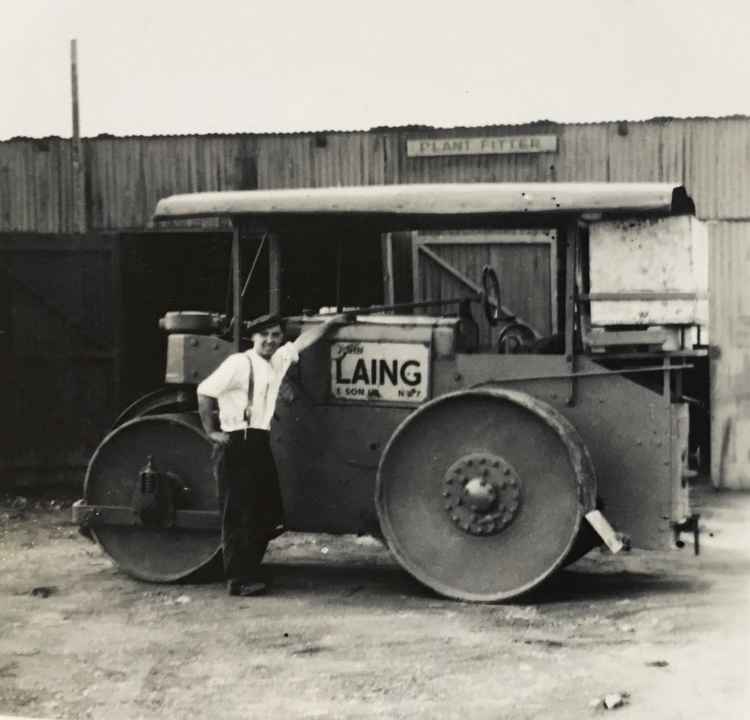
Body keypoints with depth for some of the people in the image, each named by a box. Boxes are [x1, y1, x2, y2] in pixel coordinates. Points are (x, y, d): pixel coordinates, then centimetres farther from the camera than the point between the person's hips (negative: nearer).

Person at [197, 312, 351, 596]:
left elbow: (303, 340, 19)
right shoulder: (240, 362, -10)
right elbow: (204, 391, -12)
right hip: (236, 444, -8)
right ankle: (239, 580, -3)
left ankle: (249, 571, 21)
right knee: (238, 514, -6)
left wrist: (331, 322, 15)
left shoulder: (279, 360, 11)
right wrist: (211, 432, -12)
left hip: (260, 443, 8)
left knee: (267, 514, 9)